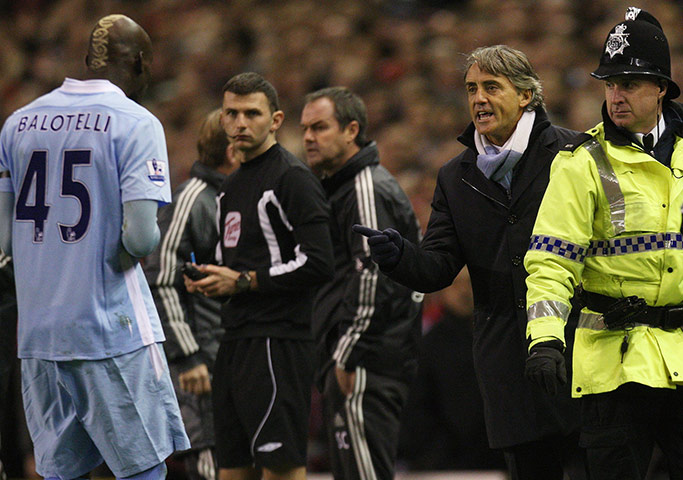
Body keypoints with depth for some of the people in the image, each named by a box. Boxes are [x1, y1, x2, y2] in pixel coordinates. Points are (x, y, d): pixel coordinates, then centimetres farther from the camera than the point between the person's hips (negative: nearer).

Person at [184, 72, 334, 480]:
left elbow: (318, 264, -17)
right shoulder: (232, 186, 20)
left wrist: (242, 281, -12)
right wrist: (210, 281, 9)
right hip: (235, 344, 9)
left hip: (277, 343, -9)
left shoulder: (292, 178, -9)